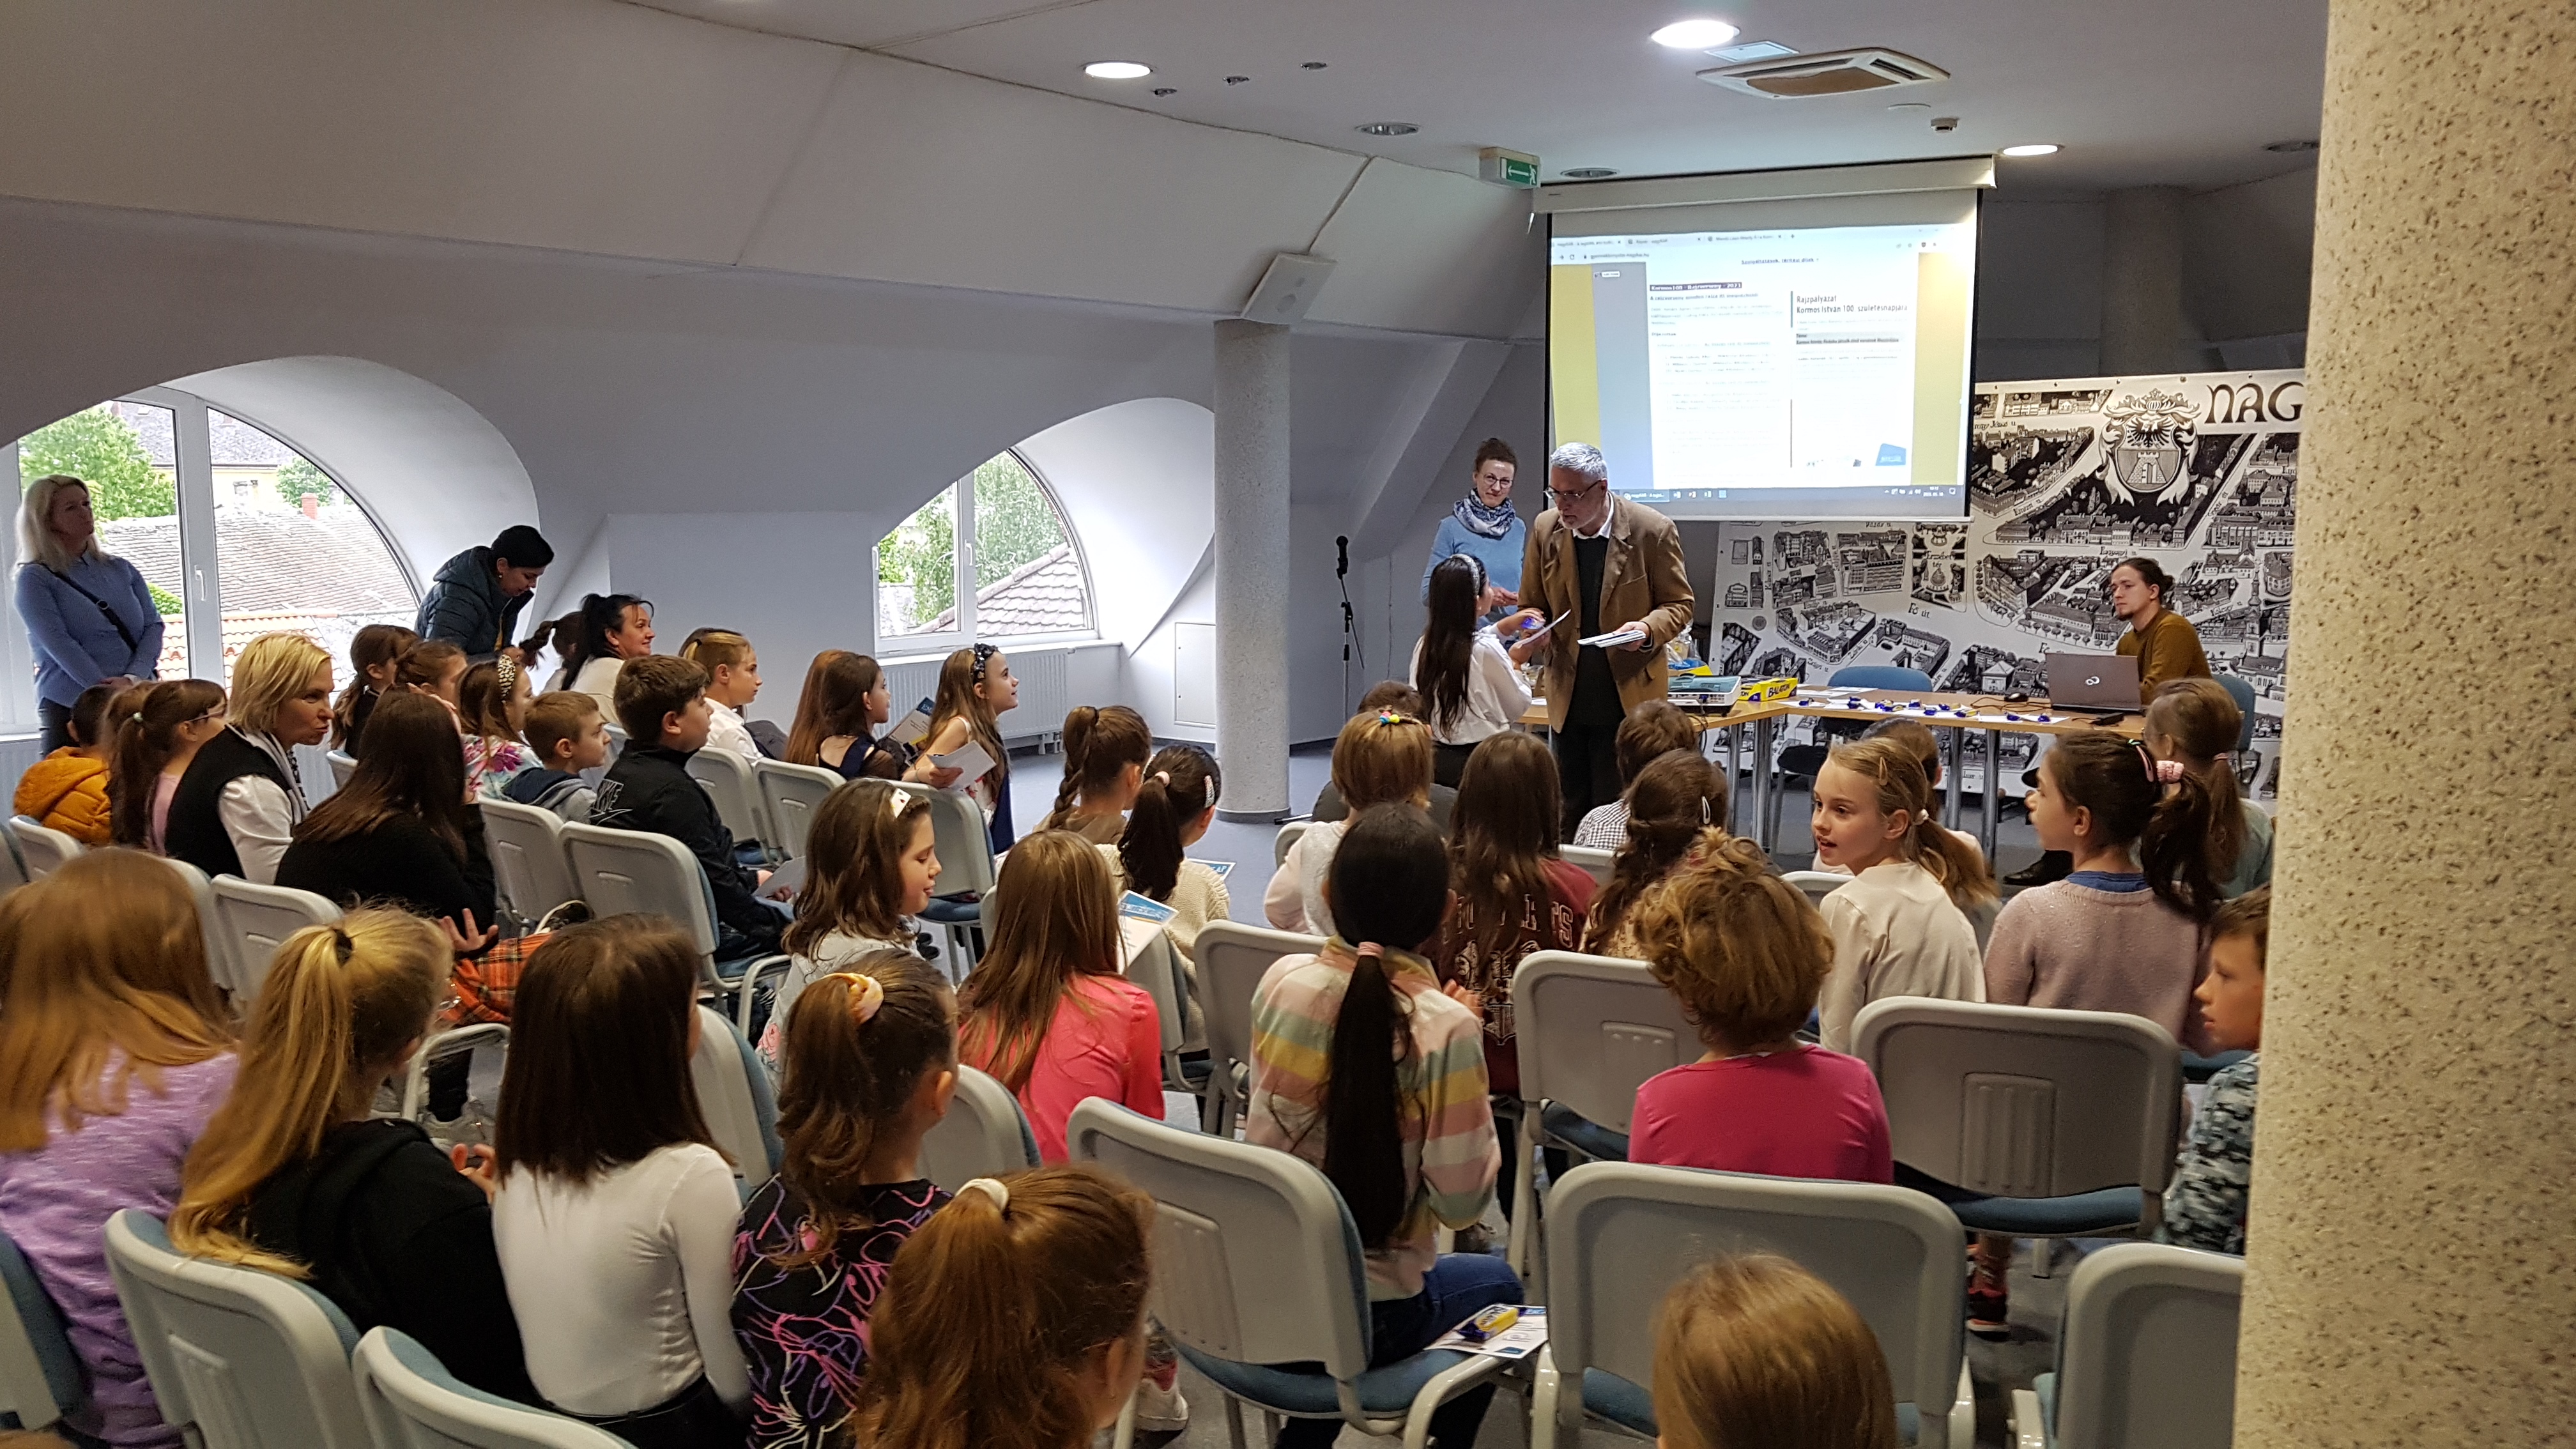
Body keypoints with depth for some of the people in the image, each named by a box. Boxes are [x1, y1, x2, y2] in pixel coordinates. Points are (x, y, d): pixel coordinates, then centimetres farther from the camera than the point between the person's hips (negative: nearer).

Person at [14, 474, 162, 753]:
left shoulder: (121, 570, 15)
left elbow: (153, 625, 6)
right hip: (71, 710, -3)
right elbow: (59, 644, -9)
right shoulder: (35, 579, 2)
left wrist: (133, 678, -12)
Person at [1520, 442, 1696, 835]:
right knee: (1571, 811, 10)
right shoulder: (1545, 529, 3)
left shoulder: (1653, 531, -8)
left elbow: (1680, 603, 0)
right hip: (1569, 696, 4)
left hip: (1629, 696, -4)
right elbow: (1533, 605, 13)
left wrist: (1648, 629, -20)